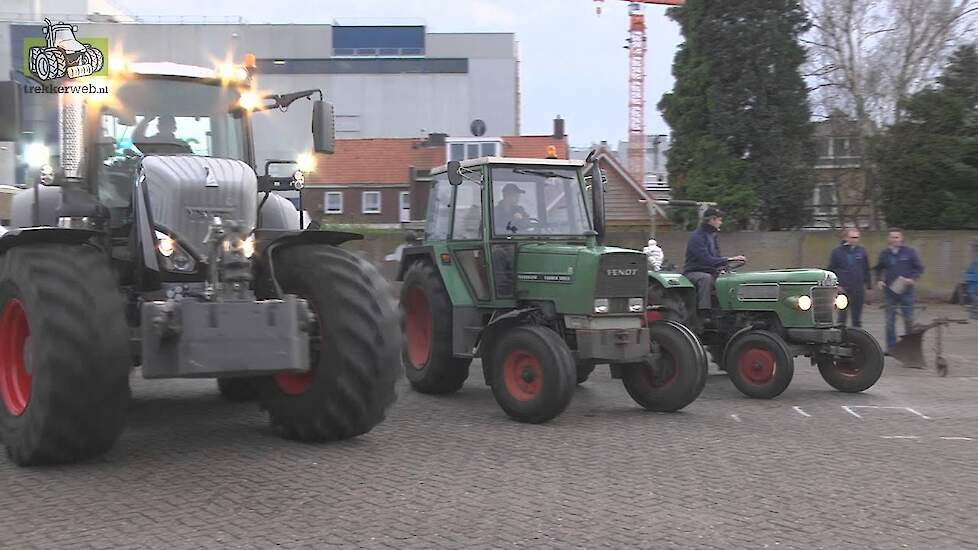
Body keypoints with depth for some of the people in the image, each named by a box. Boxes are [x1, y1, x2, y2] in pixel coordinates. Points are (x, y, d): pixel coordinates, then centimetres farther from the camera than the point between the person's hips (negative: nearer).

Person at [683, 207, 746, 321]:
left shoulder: (712, 236, 14)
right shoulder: (697, 237, -15)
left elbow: (716, 258, 20)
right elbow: (706, 259, -27)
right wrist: (728, 260, -31)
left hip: (710, 272, 8)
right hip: (693, 273, -8)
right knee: (706, 278, -39)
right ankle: (704, 314, -42)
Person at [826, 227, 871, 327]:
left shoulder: (862, 251, 7)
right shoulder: (837, 251, -2)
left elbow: (866, 270, 15)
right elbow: (831, 270, 1)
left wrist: (869, 286, 11)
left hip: (859, 290, 3)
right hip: (843, 289, -3)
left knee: (857, 318, 10)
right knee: (842, 316, -2)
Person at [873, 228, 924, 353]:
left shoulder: (909, 252, -1)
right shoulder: (884, 254, 6)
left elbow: (919, 268, 3)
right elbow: (878, 269, 19)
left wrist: (912, 279, -13)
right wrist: (879, 280, 3)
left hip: (906, 291, -2)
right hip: (890, 291, 2)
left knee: (908, 319, 5)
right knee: (890, 320, 2)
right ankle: (891, 346, 9)